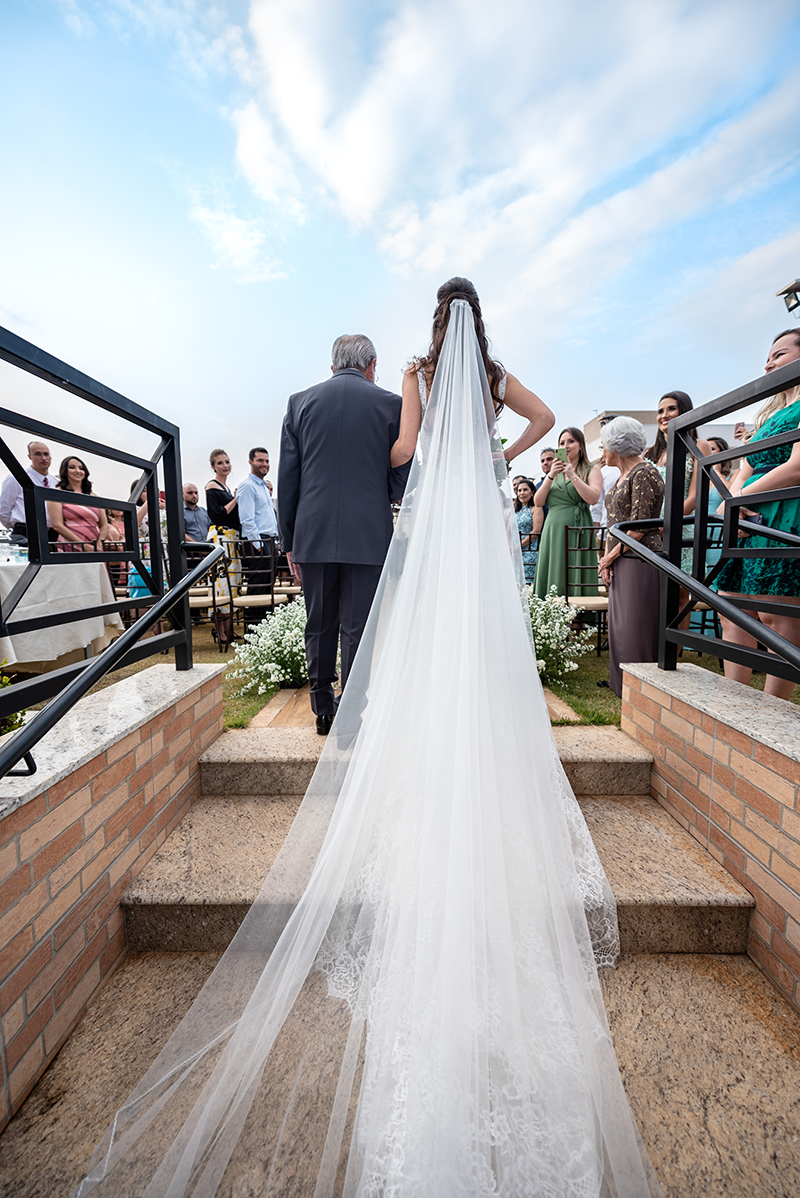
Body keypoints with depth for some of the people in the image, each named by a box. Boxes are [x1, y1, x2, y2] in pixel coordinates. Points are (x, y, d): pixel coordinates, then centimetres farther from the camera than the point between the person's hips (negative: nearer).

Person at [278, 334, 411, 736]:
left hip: (314, 533, 2)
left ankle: (323, 710, 26)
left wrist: (289, 541, 11)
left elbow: (287, 478, 7)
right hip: (368, 535, -2)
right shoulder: (390, 404, 4)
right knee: (358, 628, 4)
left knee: (319, 625, 13)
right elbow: (402, 476, 3)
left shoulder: (300, 402, 9)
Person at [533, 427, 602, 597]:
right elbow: (538, 502, 7)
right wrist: (550, 476, -4)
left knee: (574, 580, -6)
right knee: (553, 579, 2)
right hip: (553, 531, 4)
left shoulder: (591, 470, 8)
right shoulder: (554, 472, 20)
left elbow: (593, 498, -10)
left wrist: (572, 475, -9)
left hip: (578, 530, -4)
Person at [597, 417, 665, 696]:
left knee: (637, 629, -3)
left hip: (640, 562, -9)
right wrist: (606, 559, 5)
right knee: (620, 626, 13)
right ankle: (622, 685, 25)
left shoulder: (644, 473, -11)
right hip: (621, 563, 9)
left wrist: (611, 556, -8)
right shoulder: (623, 475, 17)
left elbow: (638, 528, -17)